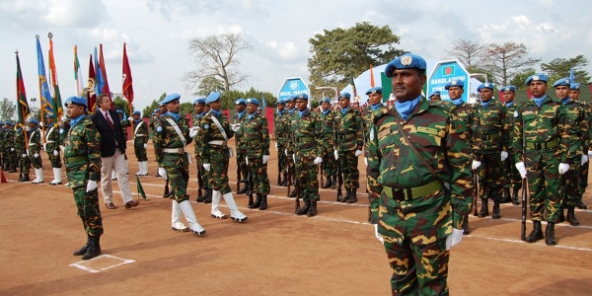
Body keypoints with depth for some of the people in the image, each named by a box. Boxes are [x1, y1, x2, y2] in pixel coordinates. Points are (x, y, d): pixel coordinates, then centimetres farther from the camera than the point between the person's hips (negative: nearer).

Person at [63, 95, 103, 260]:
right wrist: (70, 177, 19)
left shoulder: (88, 125, -11)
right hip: (75, 175, 9)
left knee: (90, 210, -2)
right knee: (82, 211, 14)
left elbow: (95, 153, -16)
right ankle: (90, 241, 23)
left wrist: (93, 178, -21)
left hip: (85, 174, -9)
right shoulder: (73, 127, 17)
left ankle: (95, 245, 6)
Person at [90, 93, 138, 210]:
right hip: (105, 151, -5)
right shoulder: (94, 118, -9)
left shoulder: (114, 114, 8)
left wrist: (123, 145, 9)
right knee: (106, 177, 7)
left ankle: (128, 200, -1)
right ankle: (108, 201, 19)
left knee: (123, 174, 0)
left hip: (118, 149, 5)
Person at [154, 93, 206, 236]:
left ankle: (175, 222, 23)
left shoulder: (183, 120, 11)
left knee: (178, 191, 12)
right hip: (170, 160, -7)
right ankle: (193, 224, -11)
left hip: (183, 158, 7)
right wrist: (160, 165, -10)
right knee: (181, 192, -9)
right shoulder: (162, 121, -7)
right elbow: (157, 144, -8)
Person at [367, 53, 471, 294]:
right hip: (390, 215, 4)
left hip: (430, 215, -4)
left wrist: (458, 220, -7)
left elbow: (461, 171, -5)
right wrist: (375, 216, 12)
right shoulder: (381, 121, 7)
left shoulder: (443, 118, -5)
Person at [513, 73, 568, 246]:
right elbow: (517, 136, 9)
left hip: (552, 155, -2)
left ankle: (550, 229, 11)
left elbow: (564, 134, 1)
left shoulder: (556, 107, 3)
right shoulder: (523, 110, 9)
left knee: (553, 192, 3)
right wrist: (519, 159, 3)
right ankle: (536, 228, 15)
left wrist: (564, 159, -4)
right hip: (531, 156, 2)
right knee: (534, 193, 6)